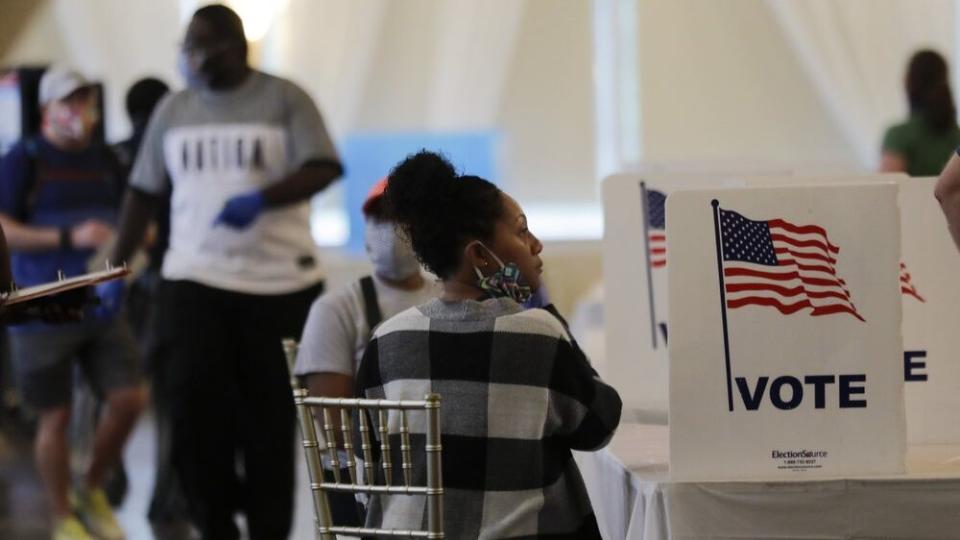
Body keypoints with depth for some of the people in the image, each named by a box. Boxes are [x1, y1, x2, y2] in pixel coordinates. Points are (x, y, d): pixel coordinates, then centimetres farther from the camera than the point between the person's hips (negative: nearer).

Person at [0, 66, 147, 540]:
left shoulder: (104, 159, 11)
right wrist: (70, 239, -21)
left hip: (102, 307, 5)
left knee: (129, 399, -2)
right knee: (55, 417, 2)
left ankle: (93, 492, 20)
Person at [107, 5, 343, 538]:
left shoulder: (285, 99, -1)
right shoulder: (173, 110, 11)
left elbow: (324, 168, -11)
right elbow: (145, 192, 15)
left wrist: (262, 199, -26)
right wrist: (118, 266, 12)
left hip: (281, 281, -2)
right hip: (196, 278, 2)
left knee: (270, 415, 2)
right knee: (195, 401, -11)